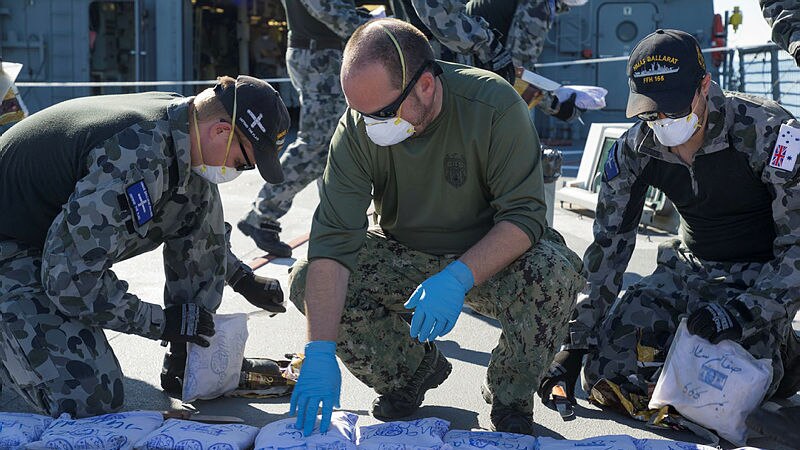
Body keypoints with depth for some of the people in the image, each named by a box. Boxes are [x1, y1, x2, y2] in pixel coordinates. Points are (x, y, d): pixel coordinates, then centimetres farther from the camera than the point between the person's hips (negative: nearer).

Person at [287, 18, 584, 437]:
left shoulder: (493, 105, -27)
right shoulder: (358, 125, -20)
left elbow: (525, 215, -26)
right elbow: (334, 238, -26)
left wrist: (459, 278, -42)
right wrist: (320, 352, -35)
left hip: (489, 257, -2)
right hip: (405, 256, 3)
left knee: (555, 274, -34)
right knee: (308, 280, -19)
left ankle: (510, 396, -5)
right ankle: (413, 369, 6)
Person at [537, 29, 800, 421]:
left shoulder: (768, 131, -25)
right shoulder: (635, 150, -11)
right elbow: (608, 245, -5)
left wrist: (744, 311, -34)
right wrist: (575, 347, -8)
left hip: (765, 270, -4)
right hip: (692, 267, 5)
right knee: (607, 375, -11)